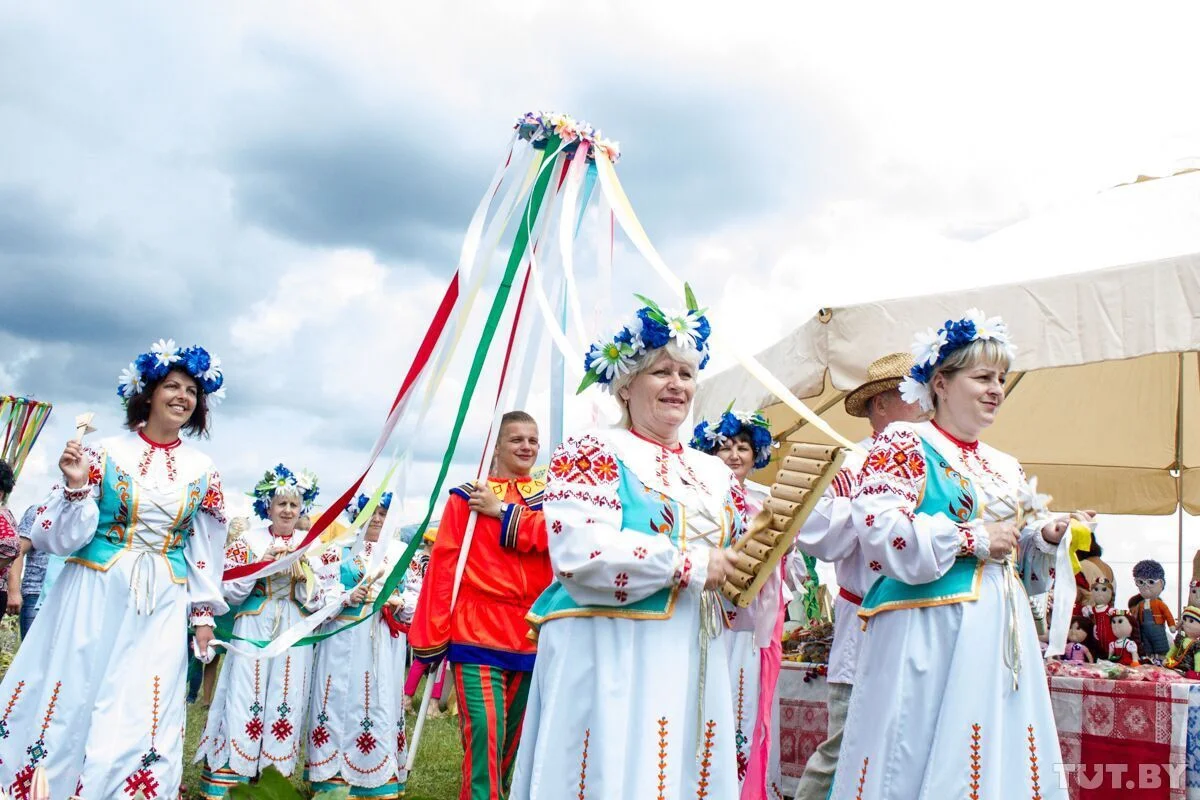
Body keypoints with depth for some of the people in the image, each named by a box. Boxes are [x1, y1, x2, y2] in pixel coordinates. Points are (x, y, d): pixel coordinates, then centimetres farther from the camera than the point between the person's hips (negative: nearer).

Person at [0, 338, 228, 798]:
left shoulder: (202, 470, 6)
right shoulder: (107, 452, -2)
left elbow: (206, 547, 12)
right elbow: (62, 535, -2)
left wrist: (204, 612, 10)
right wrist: (76, 486, -19)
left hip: (162, 606, 2)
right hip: (93, 595, -1)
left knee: (136, 719, 0)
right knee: (64, 707, 4)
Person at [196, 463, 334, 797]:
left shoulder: (310, 548, 9)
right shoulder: (249, 541, 4)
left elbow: (321, 602, 6)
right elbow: (230, 591, -3)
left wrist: (303, 577, -11)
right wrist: (264, 562, -12)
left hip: (294, 636, 2)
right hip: (252, 632, -2)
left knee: (286, 703, 2)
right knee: (244, 702, -5)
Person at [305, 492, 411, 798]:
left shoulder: (401, 552, 11)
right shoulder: (338, 549, 6)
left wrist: (400, 605, -9)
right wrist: (348, 597, -14)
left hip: (385, 644, 2)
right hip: (344, 640, -2)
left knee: (382, 705, 1)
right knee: (341, 702, -3)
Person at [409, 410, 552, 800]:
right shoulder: (467, 498, 2)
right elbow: (443, 565, -3)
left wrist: (503, 512, -11)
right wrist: (430, 636, -8)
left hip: (531, 637, 4)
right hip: (477, 633, -4)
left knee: (514, 735, 13)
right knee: (485, 734, -15)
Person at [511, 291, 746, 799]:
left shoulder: (715, 474, 16)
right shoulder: (592, 453, -2)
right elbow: (582, 554, -18)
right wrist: (691, 564, -13)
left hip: (694, 665, 6)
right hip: (607, 659, -6)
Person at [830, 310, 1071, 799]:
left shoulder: (1005, 468, 18)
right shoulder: (904, 444, -2)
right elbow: (878, 529, -18)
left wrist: (1047, 538, 3)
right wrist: (974, 539, -14)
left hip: (1002, 638, 7)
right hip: (928, 635, -7)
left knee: (1002, 759, 7)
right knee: (919, 760, -5)